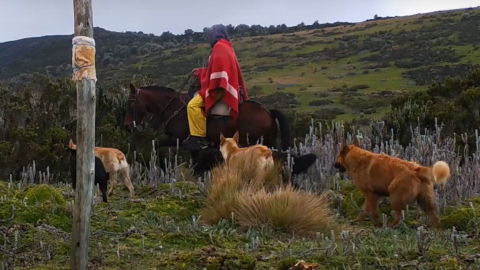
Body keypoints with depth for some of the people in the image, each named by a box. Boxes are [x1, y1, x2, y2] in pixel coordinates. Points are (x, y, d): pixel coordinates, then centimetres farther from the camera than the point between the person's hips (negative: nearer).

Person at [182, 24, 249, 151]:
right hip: (227, 87, 11)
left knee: (193, 105, -22)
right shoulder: (227, 47, 20)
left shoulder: (219, 47, -12)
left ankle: (200, 138, -23)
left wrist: (217, 89, -28)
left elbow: (219, 69, -24)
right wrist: (201, 72, 26)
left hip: (221, 89, -11)